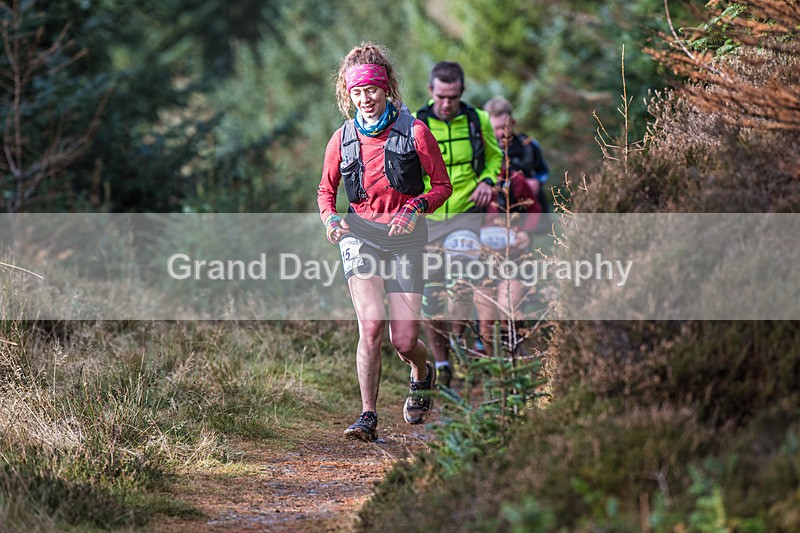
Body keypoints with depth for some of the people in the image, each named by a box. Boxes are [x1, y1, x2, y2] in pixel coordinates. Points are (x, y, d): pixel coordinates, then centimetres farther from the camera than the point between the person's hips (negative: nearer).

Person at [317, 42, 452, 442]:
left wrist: (417, 206, -17)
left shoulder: (414, 131, -4)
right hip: (360, 233, 1)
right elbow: (326, 190, 15)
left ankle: (423, 373, 36)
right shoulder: (343, 139, 3)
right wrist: (330, 218, -6)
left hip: (405, 236, -1)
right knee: (371, 323, -22)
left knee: (404, 341, -2)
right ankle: (368, 417, -15)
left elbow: (442, 185, 2)